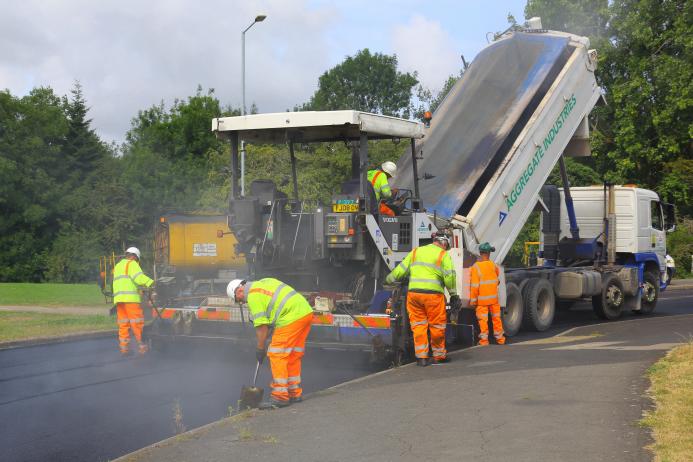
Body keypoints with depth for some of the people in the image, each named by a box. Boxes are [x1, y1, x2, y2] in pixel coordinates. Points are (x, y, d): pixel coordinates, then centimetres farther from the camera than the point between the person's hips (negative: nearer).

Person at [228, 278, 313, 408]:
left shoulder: (253, 296, -6)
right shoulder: (264, 282, 22)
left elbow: (261, 326, -8)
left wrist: (260, 348, 2)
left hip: (292, 318, -10)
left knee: (276, 355, -5)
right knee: (293, 356, 16)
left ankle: (280, 397, -6)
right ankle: (295, 393, 22)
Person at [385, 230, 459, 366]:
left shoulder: (415, 252, 17)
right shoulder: (443, 255, 5)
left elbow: (401, 269, 18)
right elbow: (449, 276, -2)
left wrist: (389, 280, 30)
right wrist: (454, 295, 4)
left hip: (413, 293, 4)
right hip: (433, 294, -4)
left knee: (418, 325, 8)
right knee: (437, 326, 8)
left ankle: (421, 356, 6)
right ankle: (439, 356, 17)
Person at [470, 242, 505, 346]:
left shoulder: (476, 267, -13)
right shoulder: (493, 265, -2)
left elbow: (474, 285, -14)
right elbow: (498, 273, 22)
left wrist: (473, 299, -8)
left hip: (481, 299, -3)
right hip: (494, 298, 3)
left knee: (483, 319, 3)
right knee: (496, 318, 14)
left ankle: (484, 339, 4)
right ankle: (499, 338, 21)